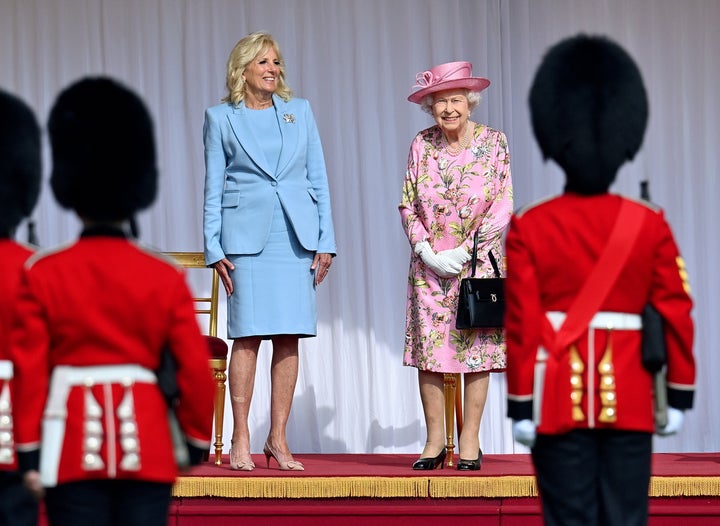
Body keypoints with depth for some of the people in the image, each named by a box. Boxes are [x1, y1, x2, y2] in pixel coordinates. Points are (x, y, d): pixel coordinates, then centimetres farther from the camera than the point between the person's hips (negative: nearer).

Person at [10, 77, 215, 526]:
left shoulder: (43, 275, -2)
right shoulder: (166, 278, 0)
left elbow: (29, 371, -3)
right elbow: (196, 370, 0)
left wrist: (30, 453, 2)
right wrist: (199, 443, 11)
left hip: (73, 449, -1)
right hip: (148, 450, 1)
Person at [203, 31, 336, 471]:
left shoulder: (300, 112, 12)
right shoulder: (221, 118, 6)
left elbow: (318, 179, 11)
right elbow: (213, 188, 6)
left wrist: (326, 241, 5)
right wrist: (214, 249, -2)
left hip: (297, 236, 3)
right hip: (246, 234, -3)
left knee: (289, 336, 1)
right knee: (249, 334, -7)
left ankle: (278, 439, 7)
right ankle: (241, 439, 0)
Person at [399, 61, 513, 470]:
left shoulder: (494, 142, -3)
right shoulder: (422, 145, 4)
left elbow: (503, 208, -6)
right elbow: (408, 204, 6)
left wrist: (461, 253, -12)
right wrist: (426, 250, -8)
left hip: (477, 261, -2)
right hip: (429, 265, 2)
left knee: (476, 349, -2)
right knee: (428, 348, -1)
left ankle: (470, 442, 4)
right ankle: (435, 441, 6)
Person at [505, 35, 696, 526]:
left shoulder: (528, 228, -4)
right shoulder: (651, 226, -1)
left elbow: (522, 326, -7)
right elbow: (677, 317, 1)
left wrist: (520, 404, -2)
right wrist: (679, 395, 9)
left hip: (560, 402, -1)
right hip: (629, 403, 1)